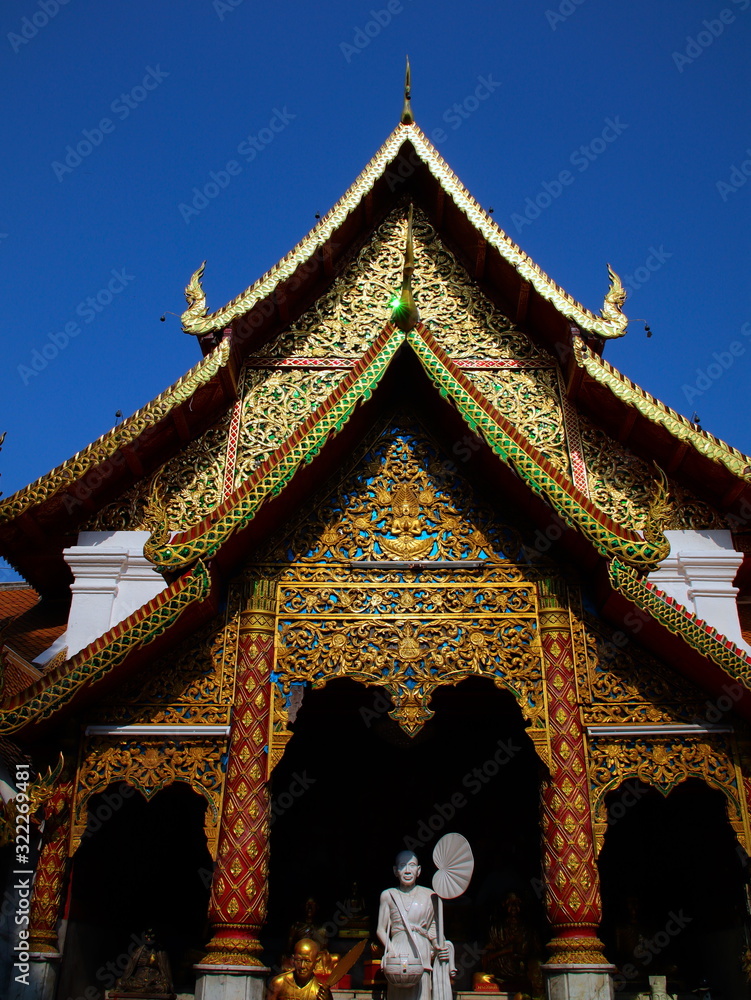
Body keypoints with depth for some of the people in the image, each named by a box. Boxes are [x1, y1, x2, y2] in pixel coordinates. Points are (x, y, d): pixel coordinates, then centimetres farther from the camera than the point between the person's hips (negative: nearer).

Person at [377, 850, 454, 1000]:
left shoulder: (429, 896, 12)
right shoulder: (388, 895, 8)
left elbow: (432, 928, 17)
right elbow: (381, 929, 7)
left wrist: (438, 946, -2)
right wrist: (391, 951, -9)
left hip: (423, 953, 1)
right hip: (399, 952, -1)